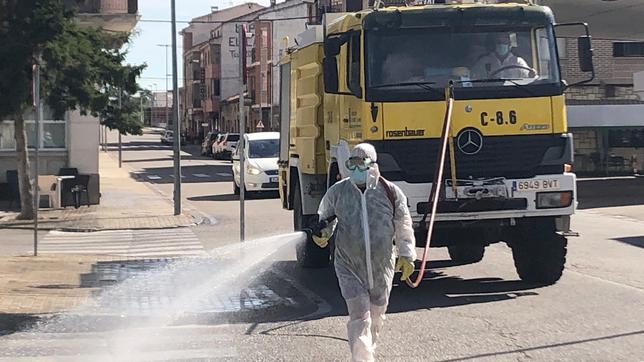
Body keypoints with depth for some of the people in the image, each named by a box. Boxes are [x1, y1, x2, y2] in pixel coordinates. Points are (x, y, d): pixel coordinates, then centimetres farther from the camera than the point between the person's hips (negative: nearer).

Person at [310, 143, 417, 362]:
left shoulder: (391, 192, -5)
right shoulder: (337, 191, -4)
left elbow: (404, 227, 4)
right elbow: (326, 217, 14)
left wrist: (407, 255, 3)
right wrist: (322, 233, -6)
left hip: (381, 267, 2)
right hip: (350, 269, -2)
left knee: (376, 316, 17)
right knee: (360, 317, -10)